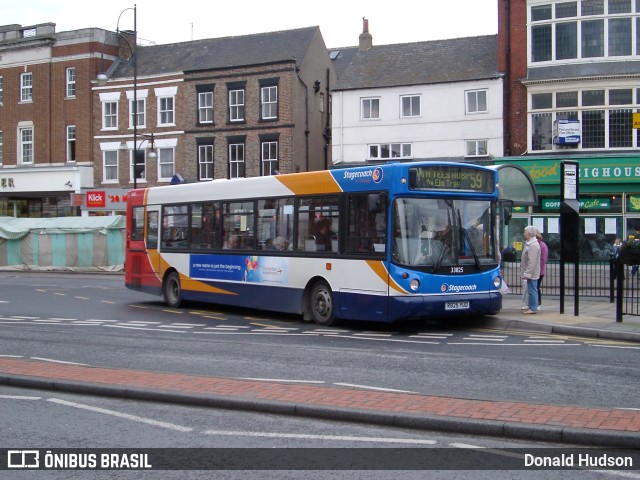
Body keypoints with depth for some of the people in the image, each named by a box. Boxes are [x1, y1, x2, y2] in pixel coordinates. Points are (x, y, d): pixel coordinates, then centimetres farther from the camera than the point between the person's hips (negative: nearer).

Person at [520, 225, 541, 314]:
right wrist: (526, 272, 21)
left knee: (532, 290, -5)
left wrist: (527, 273, -24)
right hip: (530, 273, 10)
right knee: (531, 290, 14)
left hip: (532, 273, -10)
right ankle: (531, 306, 21)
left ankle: (533, 308, -2)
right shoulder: (529, 243, 15)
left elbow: (532, 262, -24)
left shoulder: (533, 245, -19)